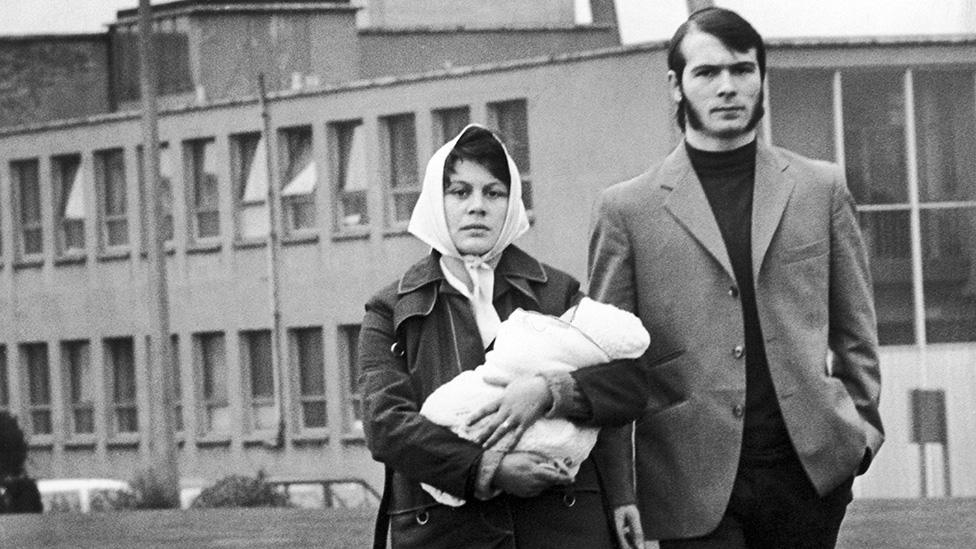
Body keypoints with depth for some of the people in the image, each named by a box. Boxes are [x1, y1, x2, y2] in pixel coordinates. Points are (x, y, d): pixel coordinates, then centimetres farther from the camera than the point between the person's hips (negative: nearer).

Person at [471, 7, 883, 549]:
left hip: (810, 469, 2)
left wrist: (862, 423, 3)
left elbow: (854, 328, 15)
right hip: (696, 479, -2)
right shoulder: (628, 209, 5)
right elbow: (615, 364, 4)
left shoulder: (821, 189, 11)